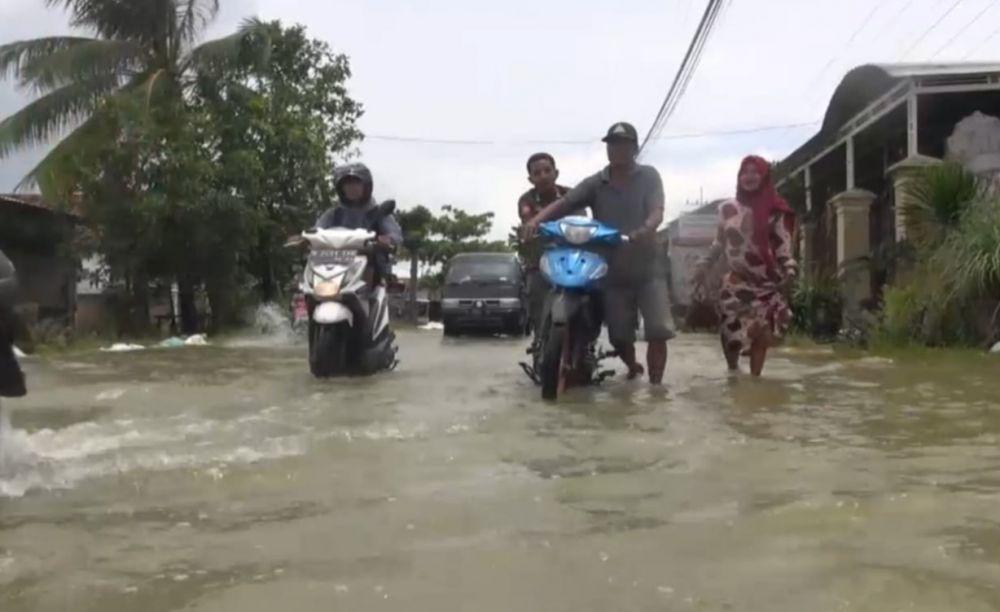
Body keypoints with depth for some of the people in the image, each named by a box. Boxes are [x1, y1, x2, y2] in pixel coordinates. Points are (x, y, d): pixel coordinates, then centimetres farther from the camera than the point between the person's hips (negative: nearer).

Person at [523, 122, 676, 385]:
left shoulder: (649, 176, 0)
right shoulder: (595, 183, 4)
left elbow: (657, 212, -14)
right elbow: (563, 203, -8)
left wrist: (646, 229, -37)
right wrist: (537, 219, -27)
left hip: (647, 267, -2)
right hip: (613, 271, 2)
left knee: (659, 331, -12)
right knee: (619, 336, 8)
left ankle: (655, 385, -2)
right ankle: (633, 369, 38)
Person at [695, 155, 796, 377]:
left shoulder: (775, 212, -1)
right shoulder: (727, 208, 6)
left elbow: (783, 247, -3)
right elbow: (719, 242, 15)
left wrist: (789, 272, -17)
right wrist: (705, 265, 5)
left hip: (766, 283, -1)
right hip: (735, 281, 1)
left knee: (761, 334, -1)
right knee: (731, 332, -4)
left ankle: (754, 378, 6)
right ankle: (733, 371, 16)